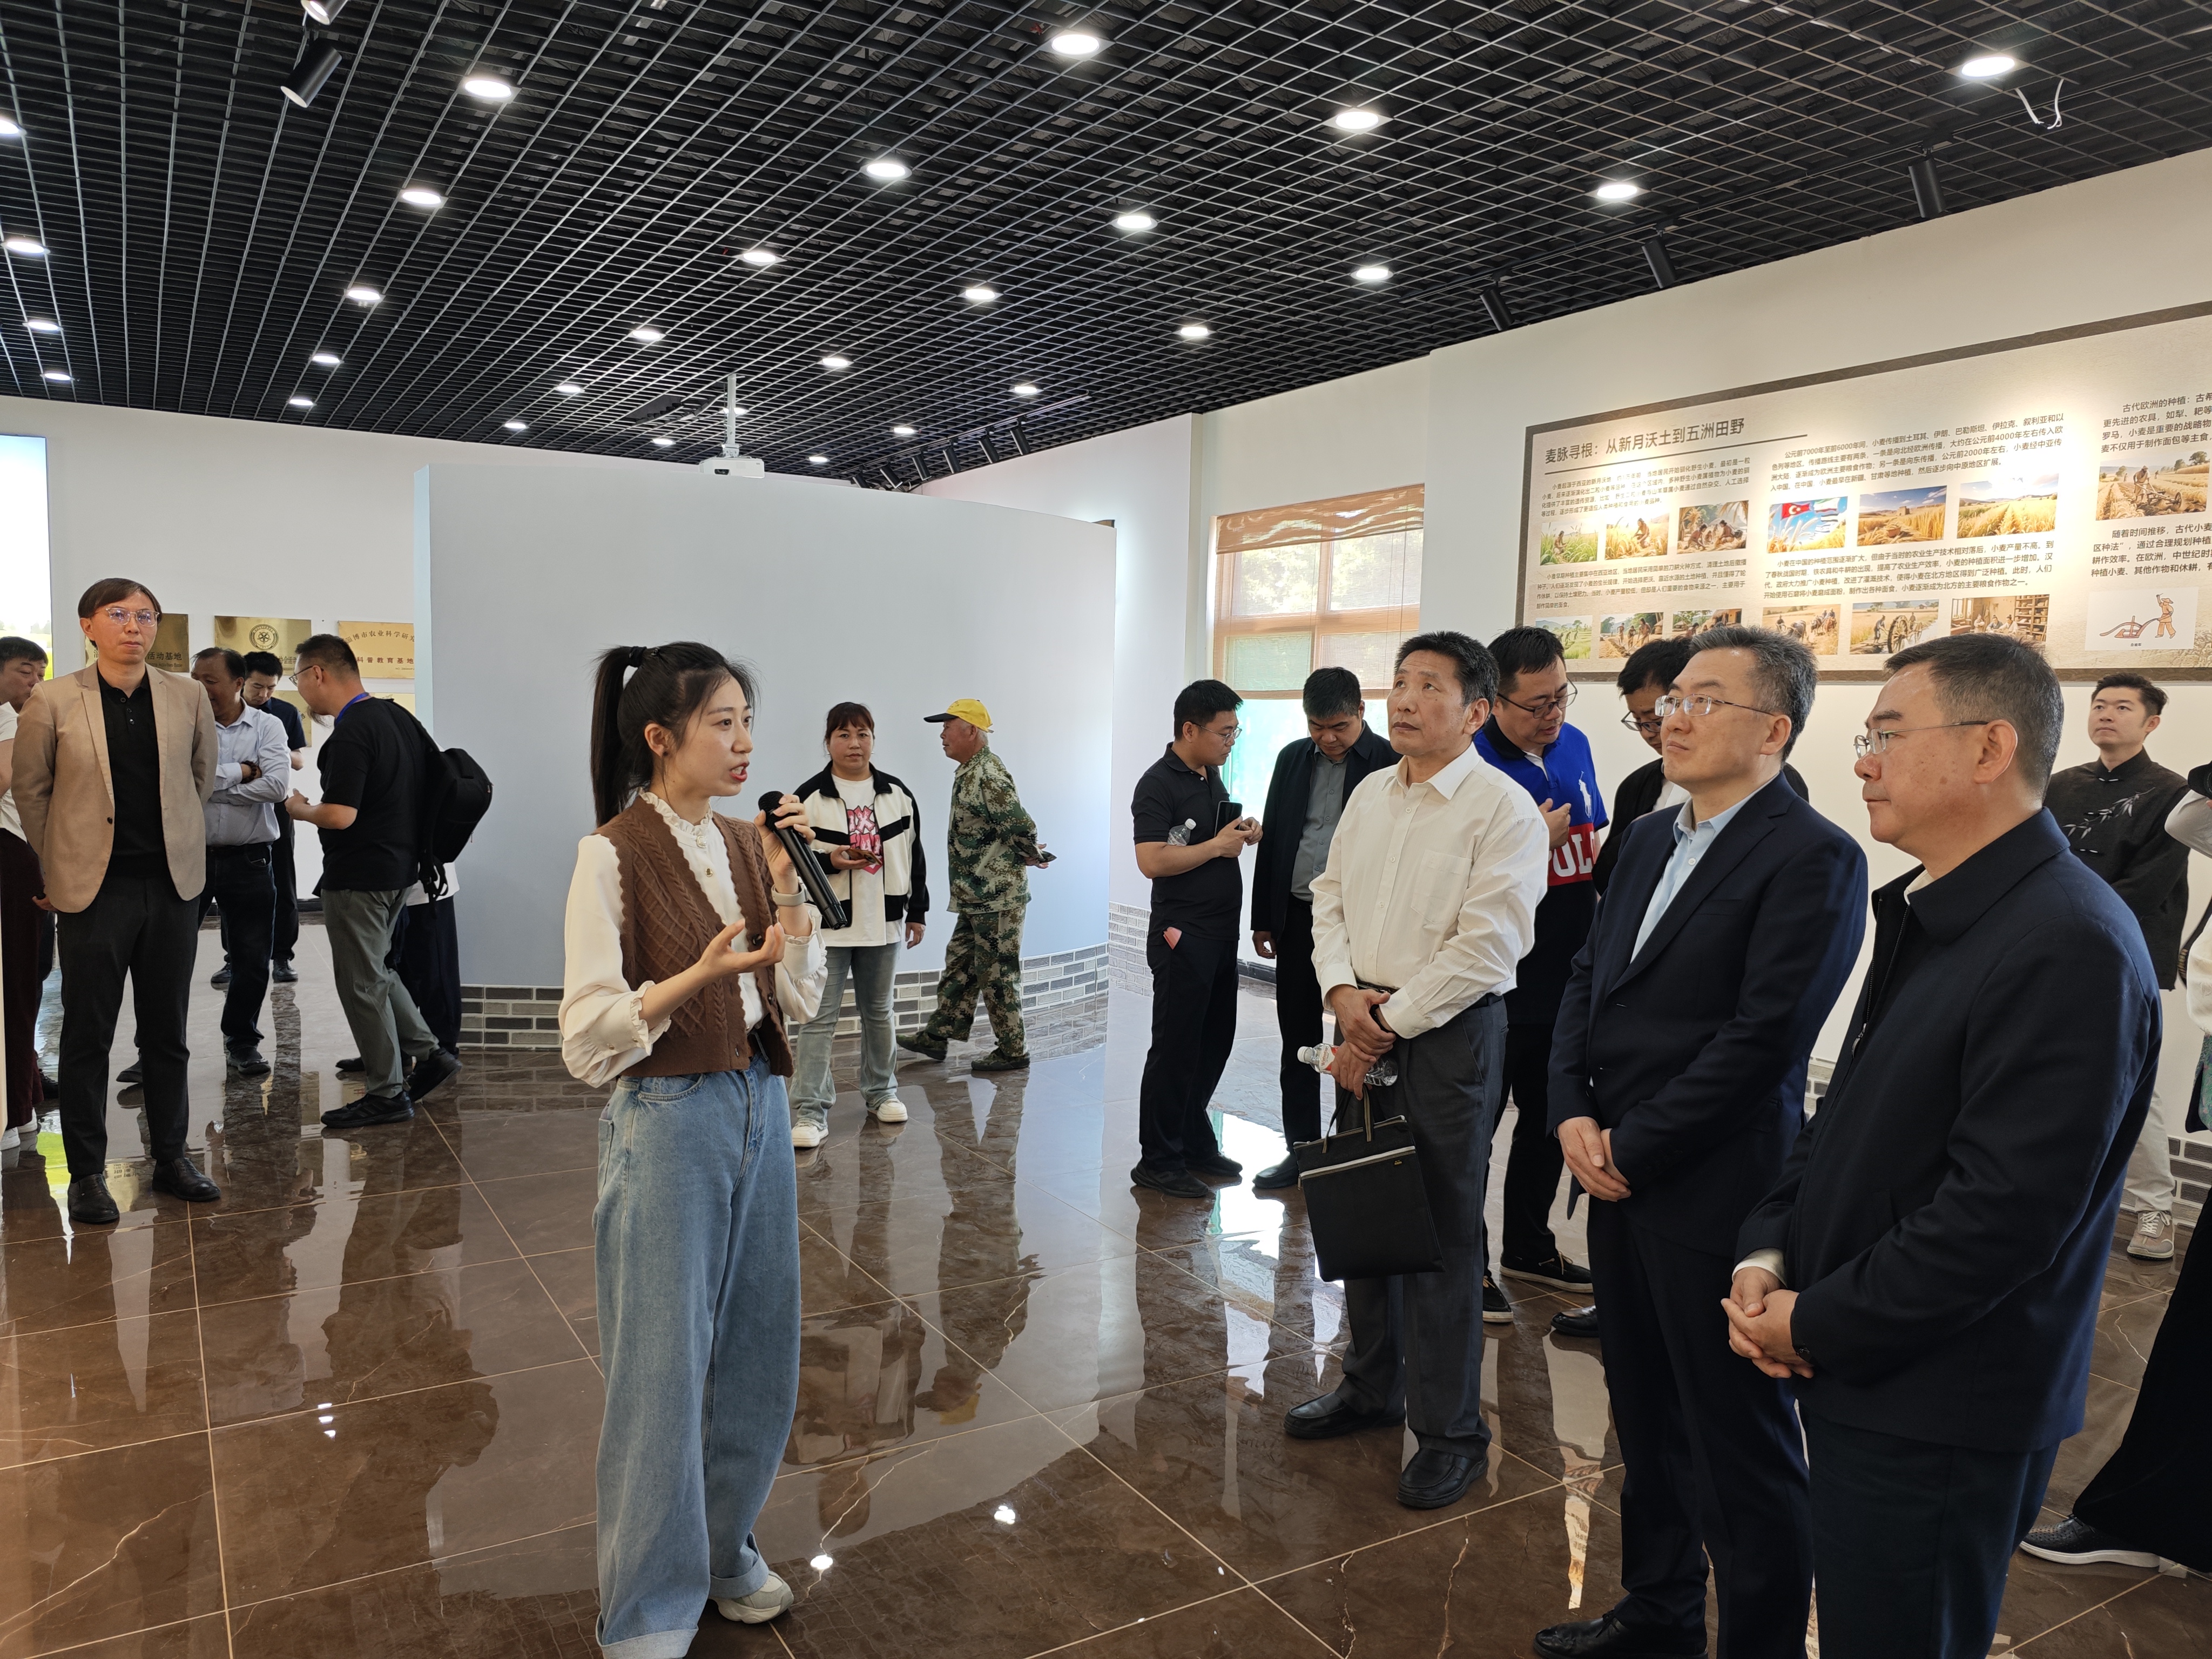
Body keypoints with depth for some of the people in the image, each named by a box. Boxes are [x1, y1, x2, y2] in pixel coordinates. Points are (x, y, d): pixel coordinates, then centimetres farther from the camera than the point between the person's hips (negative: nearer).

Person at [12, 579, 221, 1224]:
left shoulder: (188, 697, 2)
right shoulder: (52, 701, -5)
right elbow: (31, 790, 5)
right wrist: (65, 861, 9)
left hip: (172, 884, 2)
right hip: (93, 888, -2)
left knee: (167, 1032, 11)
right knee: (88, 1034, 5)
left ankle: (171, 1158, 22)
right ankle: (86, 1173, 16)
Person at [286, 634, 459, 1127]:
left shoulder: (349, 735, -21)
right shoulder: (398, 716, 8)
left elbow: (341, 816, -26)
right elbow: (421, 785, 19)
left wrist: (300, 809, -7)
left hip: (360, 876, -9)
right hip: (400, 864, 9)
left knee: (362, 982, 2)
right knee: (374, 970, 22)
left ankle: (387, 1094, 10)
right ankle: (428, 1052, 19)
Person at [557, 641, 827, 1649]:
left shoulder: (747, 844, 6)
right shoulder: (613, 855, -12)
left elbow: (799, 1001, 6)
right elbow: (589, 1038, -15)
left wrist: (786, 888, -6)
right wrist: (702, 974, -28)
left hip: (758, 1106, 6)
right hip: (666, 1120, -6)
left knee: (755, 1350, 15)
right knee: (662, 1367, 4)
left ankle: (723, 1551, 37)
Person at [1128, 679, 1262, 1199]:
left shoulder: (1213, 777, 14)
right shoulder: (1159, 784, -13)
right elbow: (1152, 861, -23)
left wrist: (1242, 832, 5)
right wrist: (1219, 845, -16)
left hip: (1221, 935, 9)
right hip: (1183, 936, -9)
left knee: (1215, 1041, 15)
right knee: (1176, 1049, -1)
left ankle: (1195, 1144, 29)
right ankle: (1158, 1161, 10)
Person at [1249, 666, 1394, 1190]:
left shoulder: (1391, 763, -8)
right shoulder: (1293, 758, 8)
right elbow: (1271, 839, 12)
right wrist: (1263, 919, 12)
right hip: (1298, 919, 5)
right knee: (1298, 1044, 13)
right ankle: (1301, 1149, 25)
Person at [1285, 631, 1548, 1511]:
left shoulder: (1503, 809, -12)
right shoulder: (1370, 795, 10)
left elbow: (1486, 949, -17)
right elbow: (1330, 899, 13)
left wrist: (1388, 1024, -14)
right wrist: (1343, 990, -5)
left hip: (1448, 1035, -7)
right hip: (1365, 1029, 7)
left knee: (1443, 1233, 2)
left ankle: (1450, 1430, 19)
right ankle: (1371, 1386, 36)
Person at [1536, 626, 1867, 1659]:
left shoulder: (1813, 858, -13)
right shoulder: (1651, 838, 11)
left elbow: (1764, 1039, -19)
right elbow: (1588, 981, 12)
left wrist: (1631, 1149, -15)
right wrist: (1573, 1114, -2)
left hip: (1718, 1196, -8)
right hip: (1620, 1182, 8)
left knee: (1742, 1450, 7)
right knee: (1647, 1422, 21)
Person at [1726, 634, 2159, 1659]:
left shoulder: (2068, 947, -22)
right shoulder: (1929, 915, 8)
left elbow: (2003, 1213, -25)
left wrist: (1817, 1323, -16)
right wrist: (1767, 1254, 0)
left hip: (1937, 1417, -8)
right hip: (1853, 1380, 8)